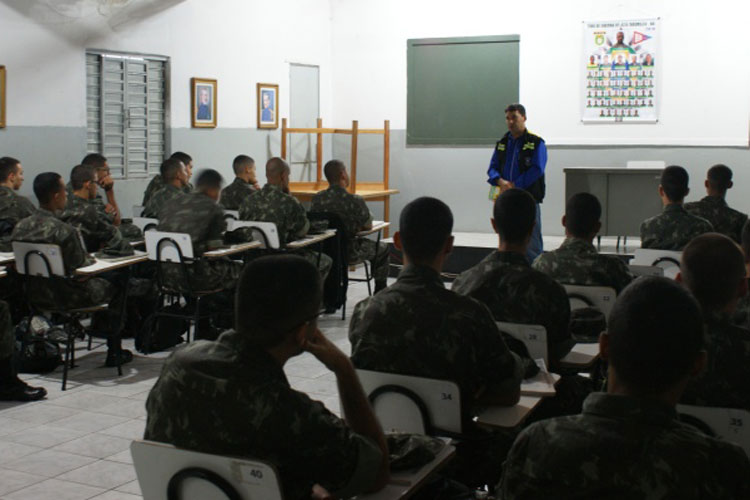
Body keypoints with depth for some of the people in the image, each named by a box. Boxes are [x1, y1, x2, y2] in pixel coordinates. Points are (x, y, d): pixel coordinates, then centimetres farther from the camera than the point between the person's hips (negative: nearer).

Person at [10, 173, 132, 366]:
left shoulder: (20, 227, -6)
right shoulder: (65, 231, -27)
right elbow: (80, 268, -21)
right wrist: (91, 259, 3)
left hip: (35, 297, 7)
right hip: (66, 298, -7)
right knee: (117, 286, 16)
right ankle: (114, 352, 21)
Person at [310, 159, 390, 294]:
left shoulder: (316, 199, -10)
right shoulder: (355, 201, -23)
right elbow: (368, 226, -9)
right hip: (349, 252, -5)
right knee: (382, 249, 22)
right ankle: (380, 292, 32)